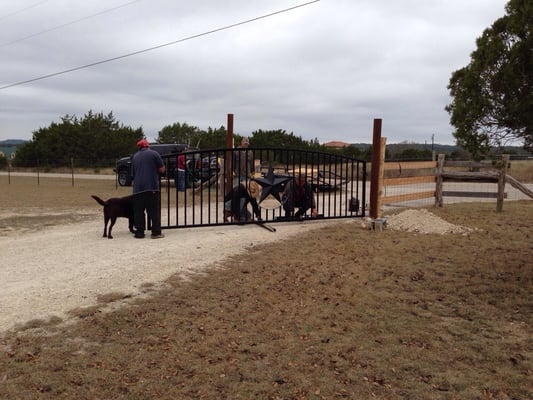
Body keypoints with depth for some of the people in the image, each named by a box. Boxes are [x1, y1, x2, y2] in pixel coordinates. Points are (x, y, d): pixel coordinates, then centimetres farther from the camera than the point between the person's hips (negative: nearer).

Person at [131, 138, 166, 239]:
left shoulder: (134, 157, 16)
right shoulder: (154, 153, 2)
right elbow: (162, 169, 3)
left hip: (138, 188, 4)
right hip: (152, 187, -4)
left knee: (138, 211, 8)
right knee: (154, 210, 0)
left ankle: (139, 232, 9)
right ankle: (156, 232, -1)